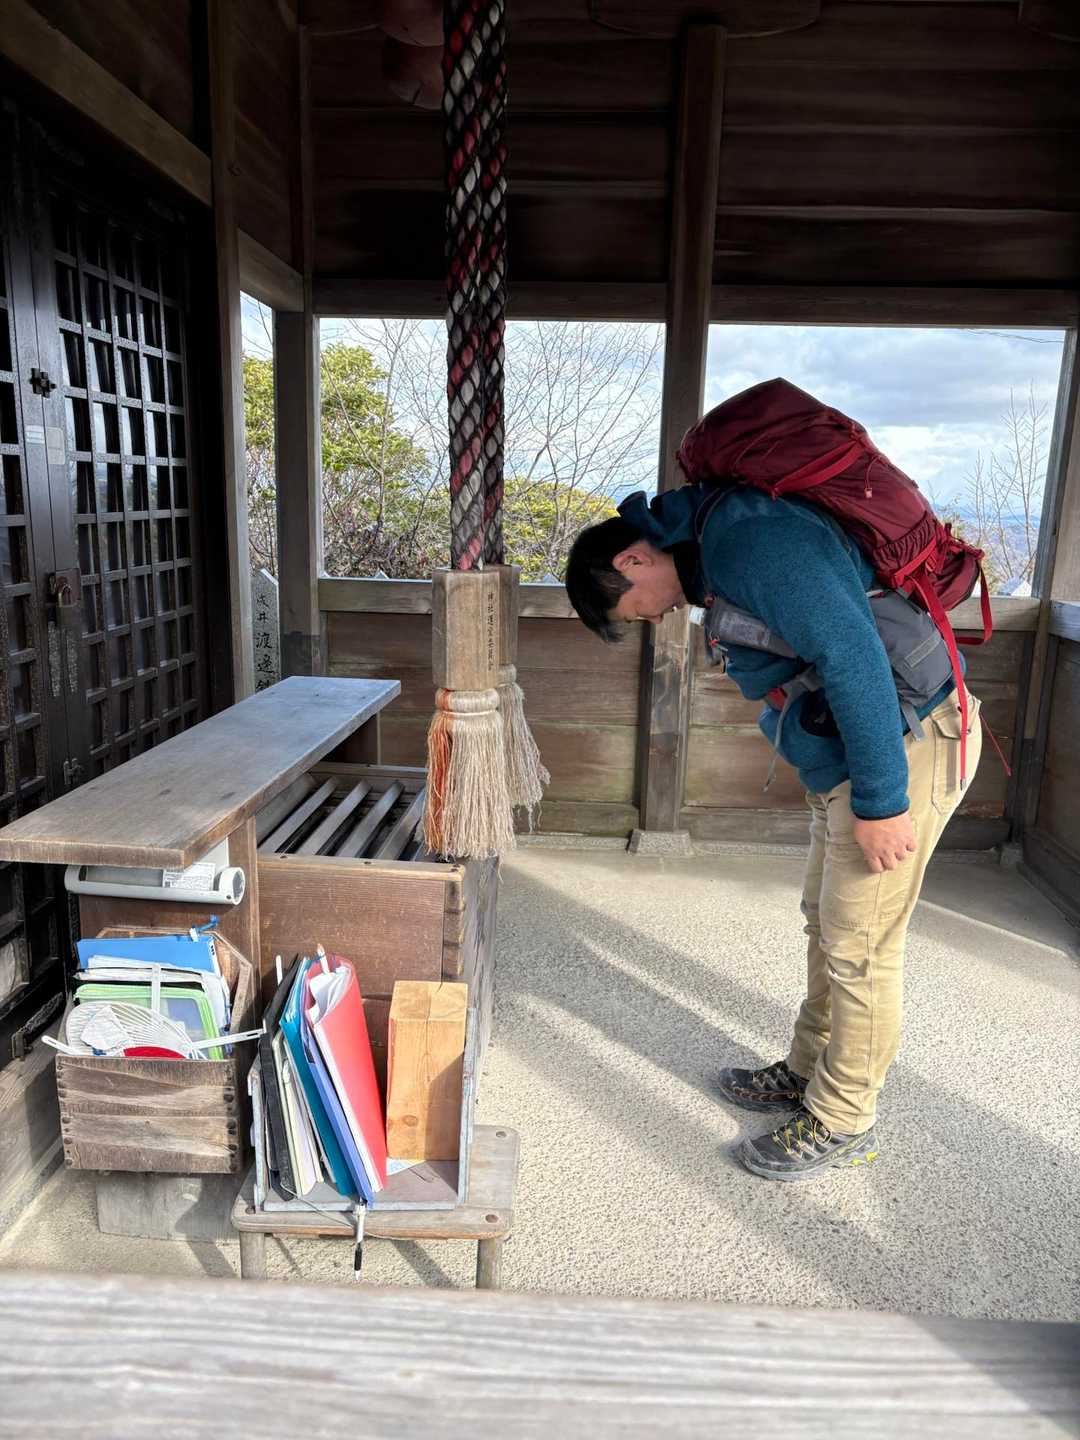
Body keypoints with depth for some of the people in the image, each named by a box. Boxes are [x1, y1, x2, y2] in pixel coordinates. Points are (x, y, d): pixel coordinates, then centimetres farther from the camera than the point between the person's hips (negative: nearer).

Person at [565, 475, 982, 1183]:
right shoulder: (716, 545, 11)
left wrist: (880, 800, -25)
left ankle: (843, 1122, 19)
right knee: (827, 926, 19)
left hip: (904, 746, -10)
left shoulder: (750, 540, -22)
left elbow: (852, 654, -29)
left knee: (859, 949, 1)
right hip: (847, 756, 10)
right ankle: (808, 1073, 36)